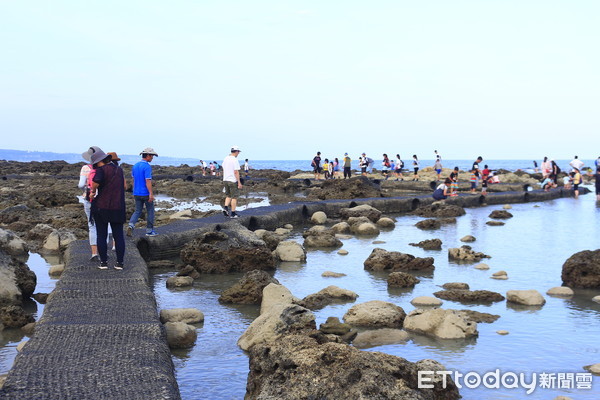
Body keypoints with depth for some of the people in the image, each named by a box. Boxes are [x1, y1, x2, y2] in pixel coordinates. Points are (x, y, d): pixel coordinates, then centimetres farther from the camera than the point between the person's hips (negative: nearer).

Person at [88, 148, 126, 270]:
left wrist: (93, 191, -11)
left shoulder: (101, 170, -10)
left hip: (101, 207, -4)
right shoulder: (119, 169, 9)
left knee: (101, 236, 6)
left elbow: (96, 182, -29)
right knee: (119, 236, 7)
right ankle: (120, 263, 6)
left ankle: (103, 262, 7)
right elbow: (124, 186, 17)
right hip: (118, 208, 4)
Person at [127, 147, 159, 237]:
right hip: (146, 193, -7)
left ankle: (131, 225, -11)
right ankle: (149, 230, 14)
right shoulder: (147, 166, -16)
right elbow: (148, 181, -21)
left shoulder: (135, 166, 8)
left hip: (137, 193, 7)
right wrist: (151, 194, -21)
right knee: (150, 211, 9)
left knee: (138, 211, 12)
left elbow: (133, 180, 14)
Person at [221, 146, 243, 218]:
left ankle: (225, 207, -1)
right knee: (234, 197, 2)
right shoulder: (235, 160, -15)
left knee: (228, 196, 19)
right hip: (233, 181, -7)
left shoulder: (225, 159, 8)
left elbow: (223, 171, 14)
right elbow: (236, 172, -18)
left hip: (225, 180, 7)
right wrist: (239, 182, -15)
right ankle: (233, 213, 4)